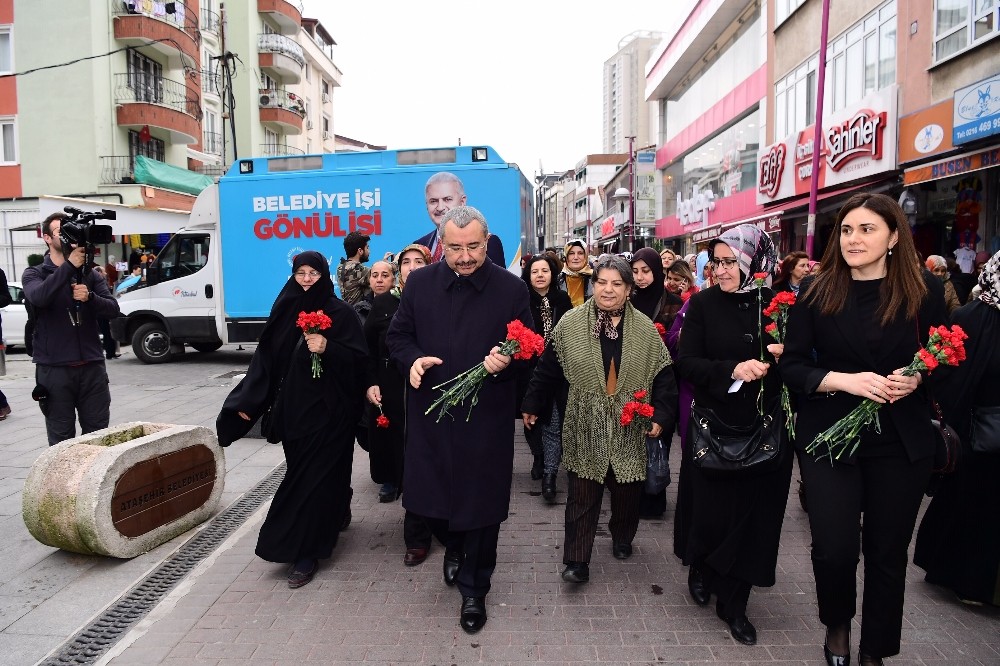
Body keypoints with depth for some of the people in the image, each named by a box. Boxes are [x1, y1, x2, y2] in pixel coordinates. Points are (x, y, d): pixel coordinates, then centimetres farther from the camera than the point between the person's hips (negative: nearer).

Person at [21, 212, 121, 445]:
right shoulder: (34, 274, 5)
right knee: (61, 439, 1)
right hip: (54, 368, -2)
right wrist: (69, 265, -22)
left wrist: (89, 297, -19)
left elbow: (113, 309, 0)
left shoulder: (90, 274, 11)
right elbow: (38, 297, -18)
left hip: (92, 366, 2)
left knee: (98, 435, 4)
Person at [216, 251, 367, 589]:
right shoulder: (284, 311, 7)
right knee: (302, 471, 14)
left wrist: (328, 348, -25)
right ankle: (332, 518, 39)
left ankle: (306, 551, 5)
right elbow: (266, 358, 6)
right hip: (292, 407, 5)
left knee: (312, 476, -4)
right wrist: (248, 400, 1)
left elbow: (360, 357, -9)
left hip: (327, 408, -5)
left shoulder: (341, 312, -5)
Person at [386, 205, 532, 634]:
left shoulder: (511, 288, -4)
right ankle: (453, 546, 48)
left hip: (486, 417, -2)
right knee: (426, 497, 12)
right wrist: (412, 359, -13)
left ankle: (473, 591, 32)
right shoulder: (419, 283, 1)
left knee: (481, 505, 7)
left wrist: (507, 360, -22)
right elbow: (397, 336, 8)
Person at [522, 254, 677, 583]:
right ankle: (576, 559, 11)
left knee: (627, 491, 14)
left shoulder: (645, 329, 0)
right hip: (586, 427, -1)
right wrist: (531, 405, 4)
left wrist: (661, 416, -5)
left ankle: (622, 539, 40)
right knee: (582, 494, 1)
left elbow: (663, 376, 2)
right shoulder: (571, 323, -3)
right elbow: (547, 368, 1)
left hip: (629, 428, 2)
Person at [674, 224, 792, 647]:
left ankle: (733, 603, 24)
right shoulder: (703, 304, -3)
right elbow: (687, 363, -9)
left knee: (754, 513, 6)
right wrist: (733, 369, -23)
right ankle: (700, 570, 39)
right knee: (712, 510, 6)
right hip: (715, 426, -1)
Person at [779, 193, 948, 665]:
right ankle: (837, 623, 28)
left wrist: (916, 378, -14)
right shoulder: (816, 293, -3)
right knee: (833, 548, -6)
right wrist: (845, 380, -20)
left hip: (902, 443, 1)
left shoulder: (925, 291, -1)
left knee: (887, 552, 10)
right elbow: (792, 366, -4)